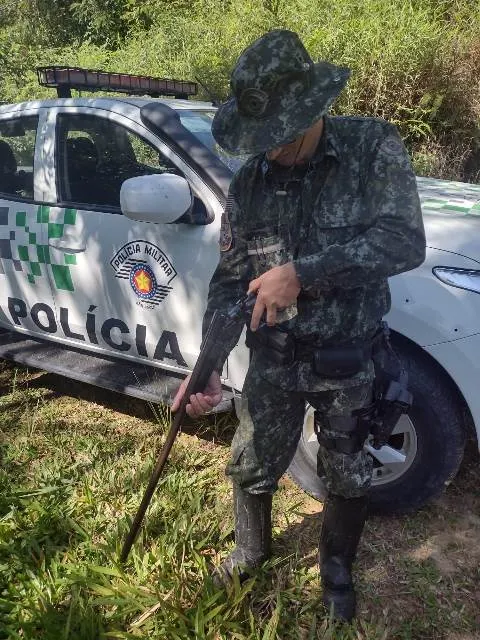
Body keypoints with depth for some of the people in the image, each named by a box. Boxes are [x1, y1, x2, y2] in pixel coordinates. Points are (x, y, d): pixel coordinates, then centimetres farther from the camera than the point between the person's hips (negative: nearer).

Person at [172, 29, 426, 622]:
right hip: (273, 357, 3)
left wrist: (300, 271, -31)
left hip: (346, 357, -2)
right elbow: (229, 278, -2)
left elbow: (404, 242, -24)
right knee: (250, 468, 15)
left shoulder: (373, 146, -12)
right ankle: (251, 550, 48)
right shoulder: (249, 181, -4)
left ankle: (336, 571, 46)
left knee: (348, 477, 15)